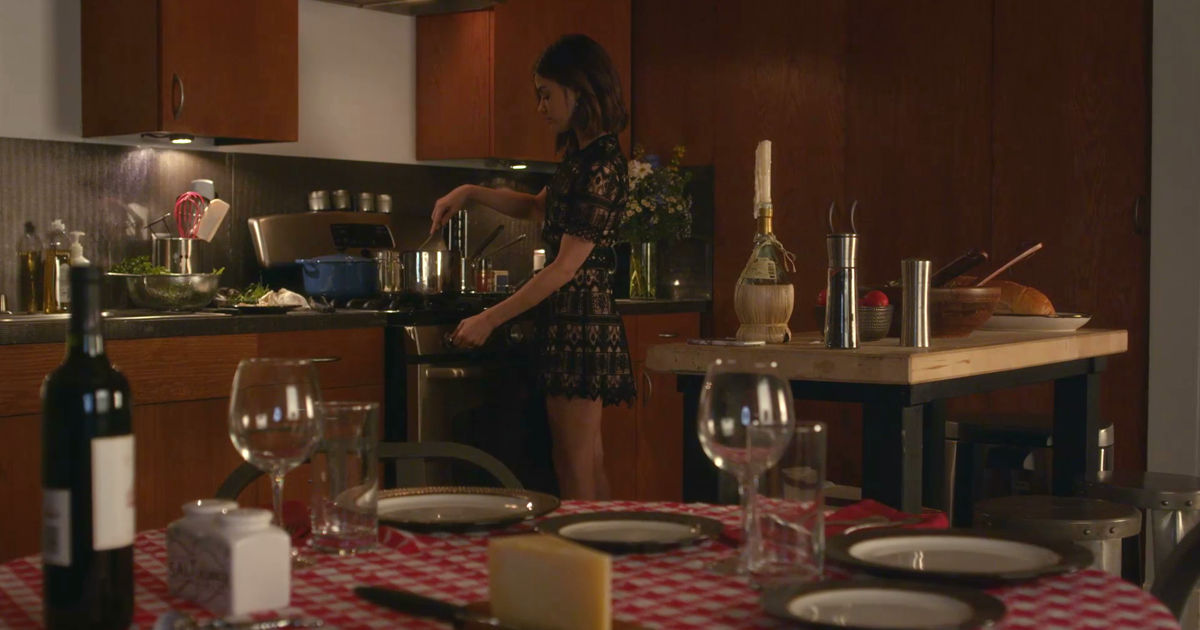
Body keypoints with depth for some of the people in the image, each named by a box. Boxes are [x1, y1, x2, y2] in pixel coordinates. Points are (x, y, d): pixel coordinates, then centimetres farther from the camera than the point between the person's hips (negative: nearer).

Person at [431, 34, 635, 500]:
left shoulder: (601, 166, -17)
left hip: (579, 321, -10)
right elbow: (538, 207, 31)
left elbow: (566, 266, -20)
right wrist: (471, 194, 16)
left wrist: (491, 319, -16)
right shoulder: (584, 156, 13)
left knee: (575, 469, -5)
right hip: (572, 322, 10)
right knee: (588, 465, 13)